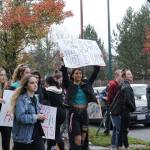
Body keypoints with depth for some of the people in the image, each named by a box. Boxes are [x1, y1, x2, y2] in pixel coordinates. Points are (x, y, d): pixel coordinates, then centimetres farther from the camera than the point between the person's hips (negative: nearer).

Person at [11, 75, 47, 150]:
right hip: (23, 137, -6)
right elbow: (20, 117, -25)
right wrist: (36, 117, -20)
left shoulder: (36, 98, 12)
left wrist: (41, 117, 3)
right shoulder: (21, 99, -13)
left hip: (37, 135, 7)